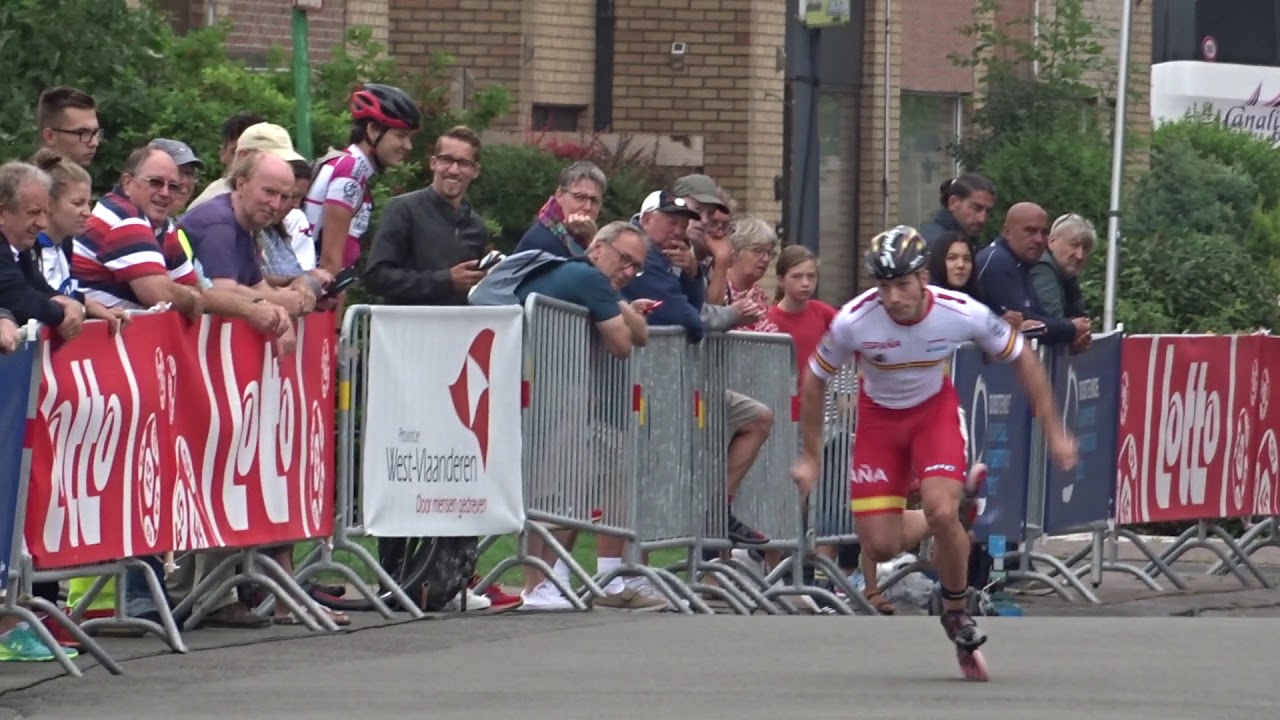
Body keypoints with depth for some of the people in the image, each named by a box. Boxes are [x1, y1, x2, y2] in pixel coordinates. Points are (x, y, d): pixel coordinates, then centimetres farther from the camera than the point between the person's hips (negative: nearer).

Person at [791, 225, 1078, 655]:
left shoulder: (962, 313, -27)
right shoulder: (854, 321, -28)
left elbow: (1022, 360, -8)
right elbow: (814, 381, -9)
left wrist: (1054, 433, -4)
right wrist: (810, 457, -1)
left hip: (934, 410, -1)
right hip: (879, 416, 1)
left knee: (941, 513, -25)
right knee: (881, 548, -4)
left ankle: (957, 612, 2)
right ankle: (959, 509, 27)